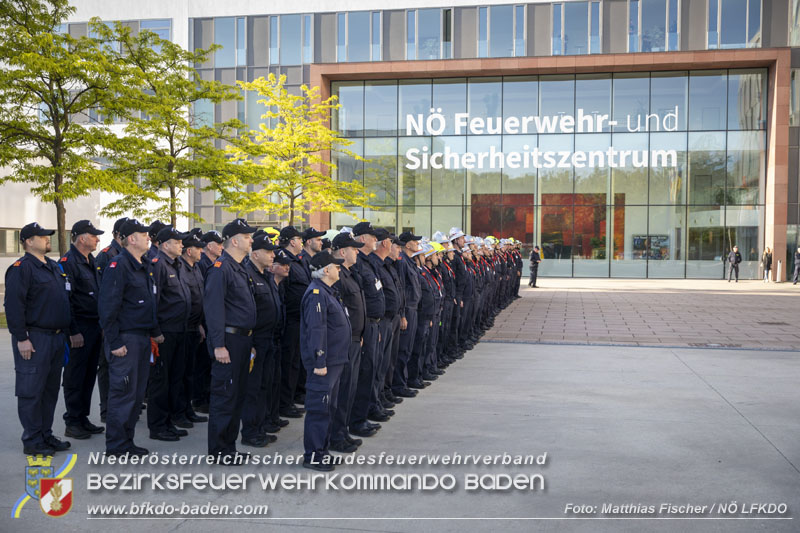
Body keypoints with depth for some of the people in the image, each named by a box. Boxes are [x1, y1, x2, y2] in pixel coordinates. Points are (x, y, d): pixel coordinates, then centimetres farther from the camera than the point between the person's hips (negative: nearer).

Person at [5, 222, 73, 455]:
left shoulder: (53, 267, 16)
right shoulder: (21, 268, -10)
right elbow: (13, 305, -17)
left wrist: (64, 332, 19)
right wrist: (21, 338, -19)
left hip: (56, 338, 8)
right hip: (34, 339, -8)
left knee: (50, 390, 13)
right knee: (31, 392, -1)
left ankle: (46, 435, 23)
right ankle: (32, 441, 6)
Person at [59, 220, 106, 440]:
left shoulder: (91, 261, 15)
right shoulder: (68, 262, -13)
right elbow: (64, 299, -18)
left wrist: (102, 325, 16)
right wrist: (73, 331, -19)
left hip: (95, 328, 9)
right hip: (79, 329, -8)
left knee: (89, 375, 14)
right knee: (75, 377, 0)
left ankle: (82, 418, 23)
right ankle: (72, 423, 9)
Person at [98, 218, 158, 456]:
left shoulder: (144, 267, 16)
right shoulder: (118, 265, -13)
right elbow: (107, 306, -17)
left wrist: (153, 332, 15)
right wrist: (114, 342, -19)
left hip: (143, 338, 9)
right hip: (126, 339, -9)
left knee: (137, 392, 12)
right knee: (123, 392, -3)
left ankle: (127, 440, 22)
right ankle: (116, 445, 7)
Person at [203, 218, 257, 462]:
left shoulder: (240, 268, 16)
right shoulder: (220, 268, -14)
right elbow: (213, 307, -21)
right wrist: (219, 345, -24)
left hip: (243, 339, 10)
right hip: (229, 340, -10)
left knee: (238, 394, 14)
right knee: (224, 395, -2)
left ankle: (229, 445, 25)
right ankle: (218, 450, 8)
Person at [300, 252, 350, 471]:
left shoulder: (326, 292, 17)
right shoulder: (316, 293, -17)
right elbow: (316, 329, -22)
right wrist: (319, 362, -24)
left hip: (334, 361, 11)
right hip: (324, 362, -11)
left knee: (328, 407, 16)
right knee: (319, 408, -4)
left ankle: (322, 450, 25)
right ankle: (312, 456, 3)